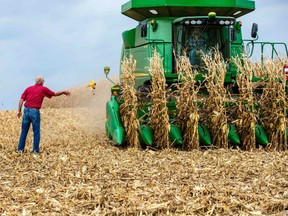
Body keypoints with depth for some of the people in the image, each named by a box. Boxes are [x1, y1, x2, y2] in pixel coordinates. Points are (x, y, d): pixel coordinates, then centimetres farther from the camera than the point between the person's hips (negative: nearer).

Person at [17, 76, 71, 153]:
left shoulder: (28, 89, 14)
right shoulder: (43, 89, 5)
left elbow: (21, 100, 6)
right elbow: (55, 94, 16)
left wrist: (19, 111, 6)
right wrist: (63, 92, 31)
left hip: (26, 110, 4)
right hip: (35, 111, -4)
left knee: (24, 131, 10)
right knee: (36, 132, 6)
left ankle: (20, 149, 10)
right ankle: (35, 150, 6)